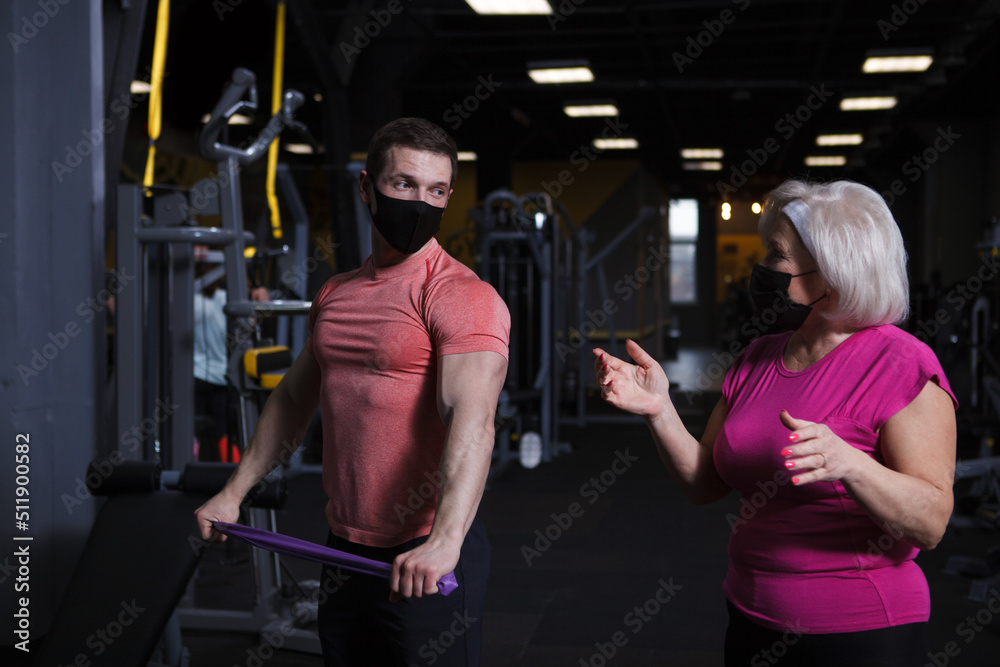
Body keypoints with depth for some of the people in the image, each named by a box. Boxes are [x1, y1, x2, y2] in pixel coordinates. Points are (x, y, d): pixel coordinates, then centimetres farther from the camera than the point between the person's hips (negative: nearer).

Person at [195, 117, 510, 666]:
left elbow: (472, 421, -26)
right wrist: (234, 492, 20)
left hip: (426, 560, -6)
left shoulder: (463, 296, -13)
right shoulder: (334, 295, 10)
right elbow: (293, 399, 22)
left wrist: (445, 541, -38)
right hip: (344, 548, 7)